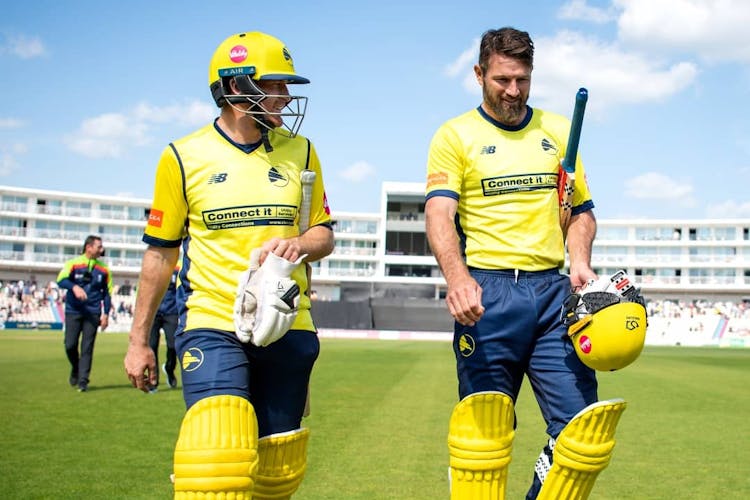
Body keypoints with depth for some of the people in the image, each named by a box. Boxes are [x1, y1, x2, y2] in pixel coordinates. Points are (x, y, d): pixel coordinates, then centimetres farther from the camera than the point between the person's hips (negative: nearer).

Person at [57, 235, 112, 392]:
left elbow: (107, 292, 12)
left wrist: (106, 313, 4)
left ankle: (83, 381, 2)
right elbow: (61, 280, -14)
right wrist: (74, 287, -34)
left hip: (93, 313, 1)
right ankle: (75, 369, 26)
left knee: (87, 348, -3)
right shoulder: (73, 263, -1)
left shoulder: (103, 269, 7)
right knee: (70, 345, -3)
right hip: (73, 311, -1)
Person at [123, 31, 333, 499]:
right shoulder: (185, 156, -1)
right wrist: (139, 339, 9)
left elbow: (324, 234, 13)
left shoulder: (300, 152, 6)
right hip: (213, 325, -3)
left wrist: (298, 244, -12)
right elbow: (160, 253, 6)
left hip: (287, 328, 3)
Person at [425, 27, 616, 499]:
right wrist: (457, 276, -30)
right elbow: (439, 214, -11)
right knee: (482, 429, -1)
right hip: (486, 291, -3)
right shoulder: (455, 136, 3)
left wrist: (580, 261, 1)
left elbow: (582, 210, 21)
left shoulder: (559, 130, 16)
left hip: (552, 290, 4)